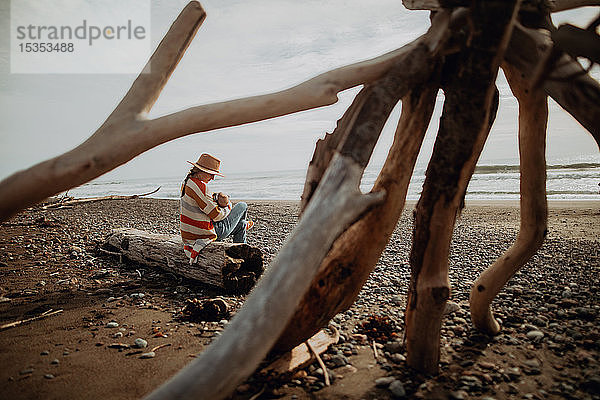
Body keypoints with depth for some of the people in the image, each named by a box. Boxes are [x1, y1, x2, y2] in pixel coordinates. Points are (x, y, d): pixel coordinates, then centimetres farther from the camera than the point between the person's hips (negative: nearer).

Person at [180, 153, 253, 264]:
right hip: (206, 233, -10)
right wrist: (228, 206, -2)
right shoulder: (199, 186, -26)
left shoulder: (188, 181, 8)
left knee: (241, 225, 27)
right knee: (242, 206, 9)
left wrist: (217, 197, -1)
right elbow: (216, 215, -22)